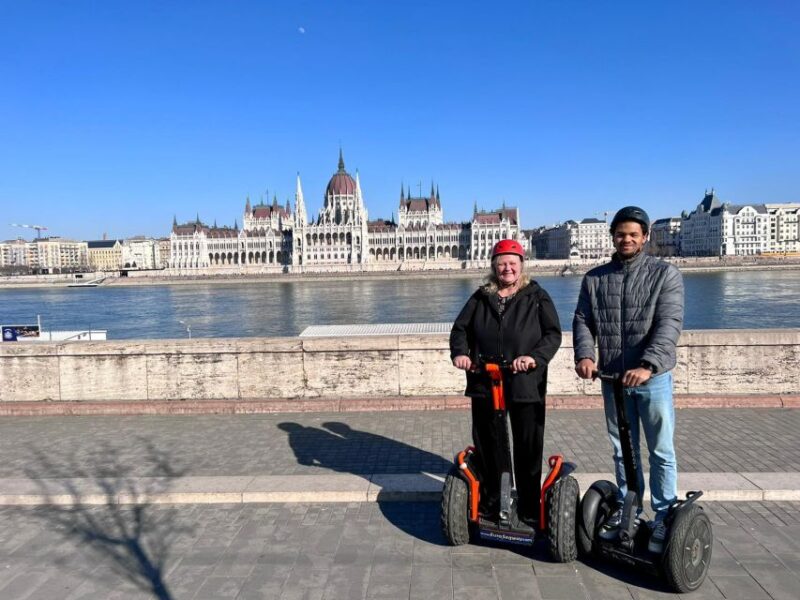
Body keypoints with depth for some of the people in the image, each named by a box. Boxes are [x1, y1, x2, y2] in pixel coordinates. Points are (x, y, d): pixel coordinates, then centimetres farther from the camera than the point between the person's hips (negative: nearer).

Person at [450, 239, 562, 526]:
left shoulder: (537, 297, 2)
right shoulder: (481, 297, 10)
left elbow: (553, 334, -5)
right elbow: (460, 328, 10)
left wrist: (535, 357, -22)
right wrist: (460, 352, -10)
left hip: (526, 386, -2)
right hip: (484, 386, 3)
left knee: (528, 451, 7)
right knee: (486, 448, 12)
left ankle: (530, 510, 23)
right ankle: (488, 505, 29)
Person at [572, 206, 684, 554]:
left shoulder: (665, 275, -4)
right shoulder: (594, 279, 6)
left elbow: (669, 325, -15)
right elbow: (583, 321, 1)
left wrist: (648, 365, -30)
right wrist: (584, 355, -19)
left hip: (653, 377, -3)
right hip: (613, 378, 3)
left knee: (661, 452, 5)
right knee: (623, 450, 15)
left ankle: (664, 518, 18)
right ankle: (626, 510, 30)